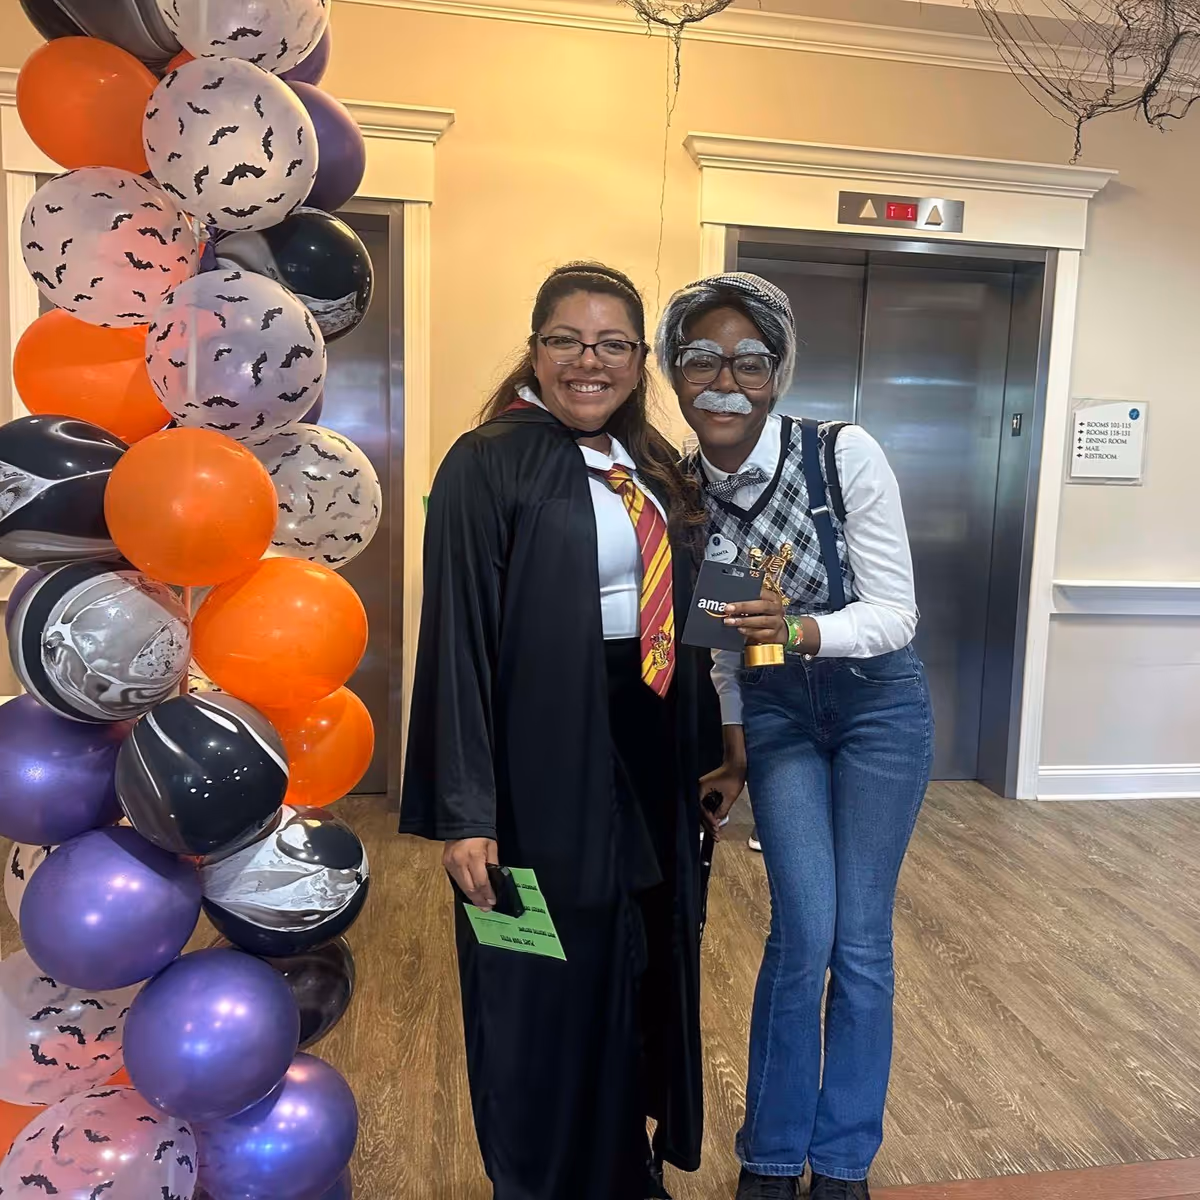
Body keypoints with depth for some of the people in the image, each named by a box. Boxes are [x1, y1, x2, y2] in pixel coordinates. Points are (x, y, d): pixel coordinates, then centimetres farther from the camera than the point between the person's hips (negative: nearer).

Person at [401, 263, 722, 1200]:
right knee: (549, 992, 9)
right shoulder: (488, 463, -10)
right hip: (544, 765, -6)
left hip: (650, 758, 7)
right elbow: (458, 637, -15)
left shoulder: (652, 467, 10)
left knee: (643, 973, 19)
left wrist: (707, 752, 13)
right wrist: (465, 811, -19)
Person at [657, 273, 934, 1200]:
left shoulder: (847, 455, -21)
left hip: (878, 707, -1)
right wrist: (730, 737, 8)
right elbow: (714, 626, 3)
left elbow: (895, 611, -19)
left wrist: (800, 630, -37)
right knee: (803, 932, -3)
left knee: (861, 940, 4)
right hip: (773, 714, 2)